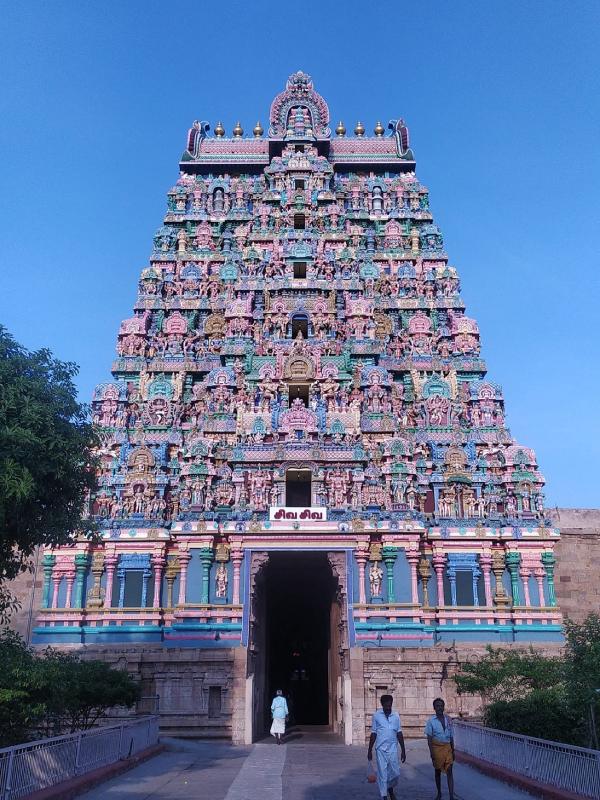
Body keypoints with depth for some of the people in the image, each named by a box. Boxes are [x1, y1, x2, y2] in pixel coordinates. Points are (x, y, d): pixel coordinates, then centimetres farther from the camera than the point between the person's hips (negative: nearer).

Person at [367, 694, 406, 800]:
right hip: (380, 749, -2)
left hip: (393, 749, 2)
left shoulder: (396, 716, 4)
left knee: (395, 773, 3)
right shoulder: (376, 716, -1)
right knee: (382, 774, 0)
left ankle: (390, 789, 33)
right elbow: (373, 734, 4)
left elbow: (399, 734, 7)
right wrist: (369, 750, 4)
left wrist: (403, 751, 6)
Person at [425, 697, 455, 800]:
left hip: (447, 747, 2)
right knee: (438, 771, 11)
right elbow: (429, 738, -6)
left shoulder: (448, 719, 3)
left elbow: (451, 736, 10)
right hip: (437, 748, -2)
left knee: (449, 771, -4)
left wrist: (453, 750, 9)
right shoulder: (431, 721, -6)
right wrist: (431, 752, -12)